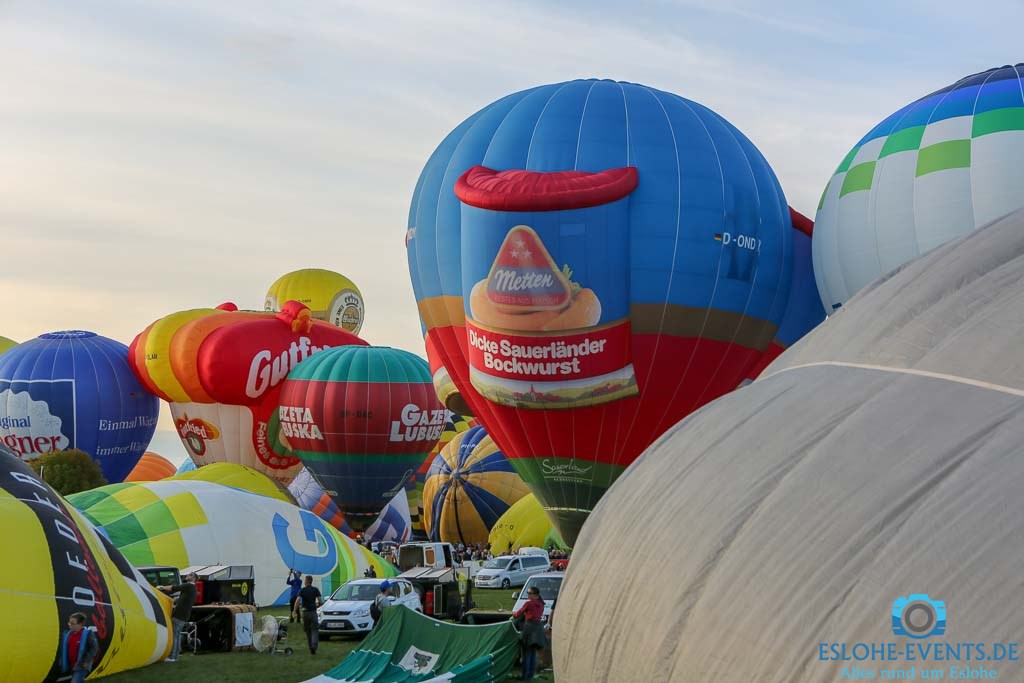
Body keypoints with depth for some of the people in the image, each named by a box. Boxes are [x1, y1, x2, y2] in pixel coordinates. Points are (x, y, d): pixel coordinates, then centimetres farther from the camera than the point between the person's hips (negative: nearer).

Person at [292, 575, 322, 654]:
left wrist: (294, 611, -5)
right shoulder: (315, 590, -1)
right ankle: (314, 645, -26)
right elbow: (320, 602, -5)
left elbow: (297, 601, -14)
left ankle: (311, 649, 14)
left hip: (305, 612, 1)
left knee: (308, 631, 13)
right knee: (314, 630, -2)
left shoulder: (302, 590, -1)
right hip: (313, 612, -1)